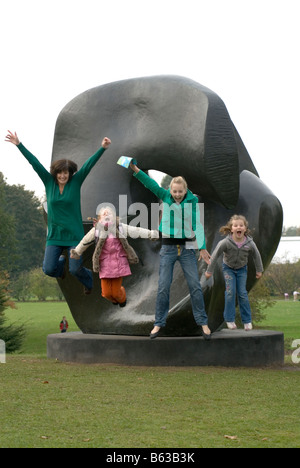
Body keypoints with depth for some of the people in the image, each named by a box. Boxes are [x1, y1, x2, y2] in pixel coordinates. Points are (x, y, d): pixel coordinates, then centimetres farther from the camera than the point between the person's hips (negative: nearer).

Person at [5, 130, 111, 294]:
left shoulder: (75, 182, -2)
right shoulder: (49, 182, 2)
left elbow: (89, 164, -10)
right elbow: (35, 163, -1)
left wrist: (102, 148, -19)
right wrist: (19, 145, -4)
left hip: (74, 235, -2)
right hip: (54, 235, 2)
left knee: (75, 270, -5)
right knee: (48, 270, -6)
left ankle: (88, 279, 33)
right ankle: (61, 262, 33)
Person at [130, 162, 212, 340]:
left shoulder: (192, 201, -3)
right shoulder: (165, 197, -1)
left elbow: (198, 224, -6)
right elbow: (152, 184, -11)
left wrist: (202, 247, -14)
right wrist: (136, 170, -23)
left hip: (187, 247, -1)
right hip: (168, 247, 1)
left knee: (195, 285, 0)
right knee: (163, 286, 1)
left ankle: (203, 322, 9)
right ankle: (159, 323, 10)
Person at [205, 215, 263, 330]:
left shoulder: (250, 243, -22)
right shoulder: (225, 242, -29)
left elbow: (256, 256, -2)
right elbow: (215, 255, -17)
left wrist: (259, 270, 8)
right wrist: (209, 271, -11)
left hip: (242, 269, 1)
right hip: (228, 268, -1)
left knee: (242, 293, -4)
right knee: (230, 291, -11)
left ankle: (247, 320, 7)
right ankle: (230, 319, 1)